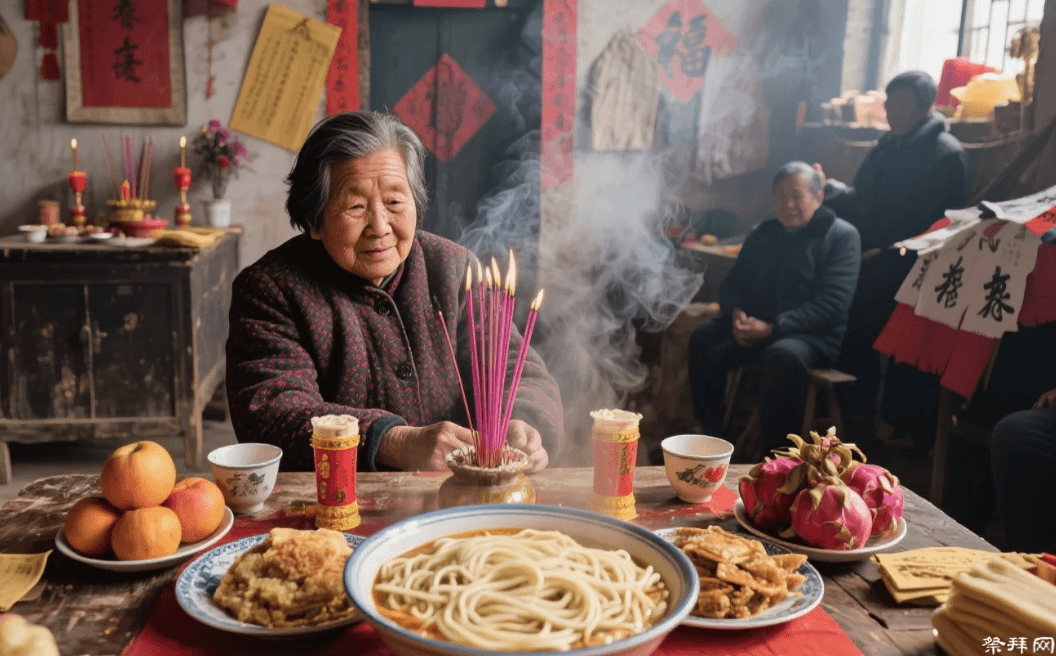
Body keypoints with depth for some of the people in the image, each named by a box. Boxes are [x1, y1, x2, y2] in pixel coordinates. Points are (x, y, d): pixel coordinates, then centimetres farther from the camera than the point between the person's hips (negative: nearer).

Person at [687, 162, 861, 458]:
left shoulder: (841, 236, -3)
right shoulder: (761, 234, 17)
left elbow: (832, 304, -14)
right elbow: (732, 283, 17)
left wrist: (772, 328, -23)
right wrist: (737, 313, -9)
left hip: (813, 335, -6)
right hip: (754, 324, 6)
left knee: (784, 356, -38)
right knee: (702, 340, -18)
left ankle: (775, 450, -23)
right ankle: (711, 435, -7)